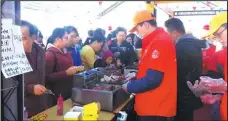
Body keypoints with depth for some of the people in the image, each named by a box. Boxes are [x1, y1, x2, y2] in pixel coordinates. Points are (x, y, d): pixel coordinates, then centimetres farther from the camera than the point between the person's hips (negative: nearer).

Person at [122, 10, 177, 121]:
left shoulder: (159, 42, -21)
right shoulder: (157, 40, 10)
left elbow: (152, 80, -24)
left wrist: (129, 87, -12)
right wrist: (136, 76, 12)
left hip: (156, 107, -9)